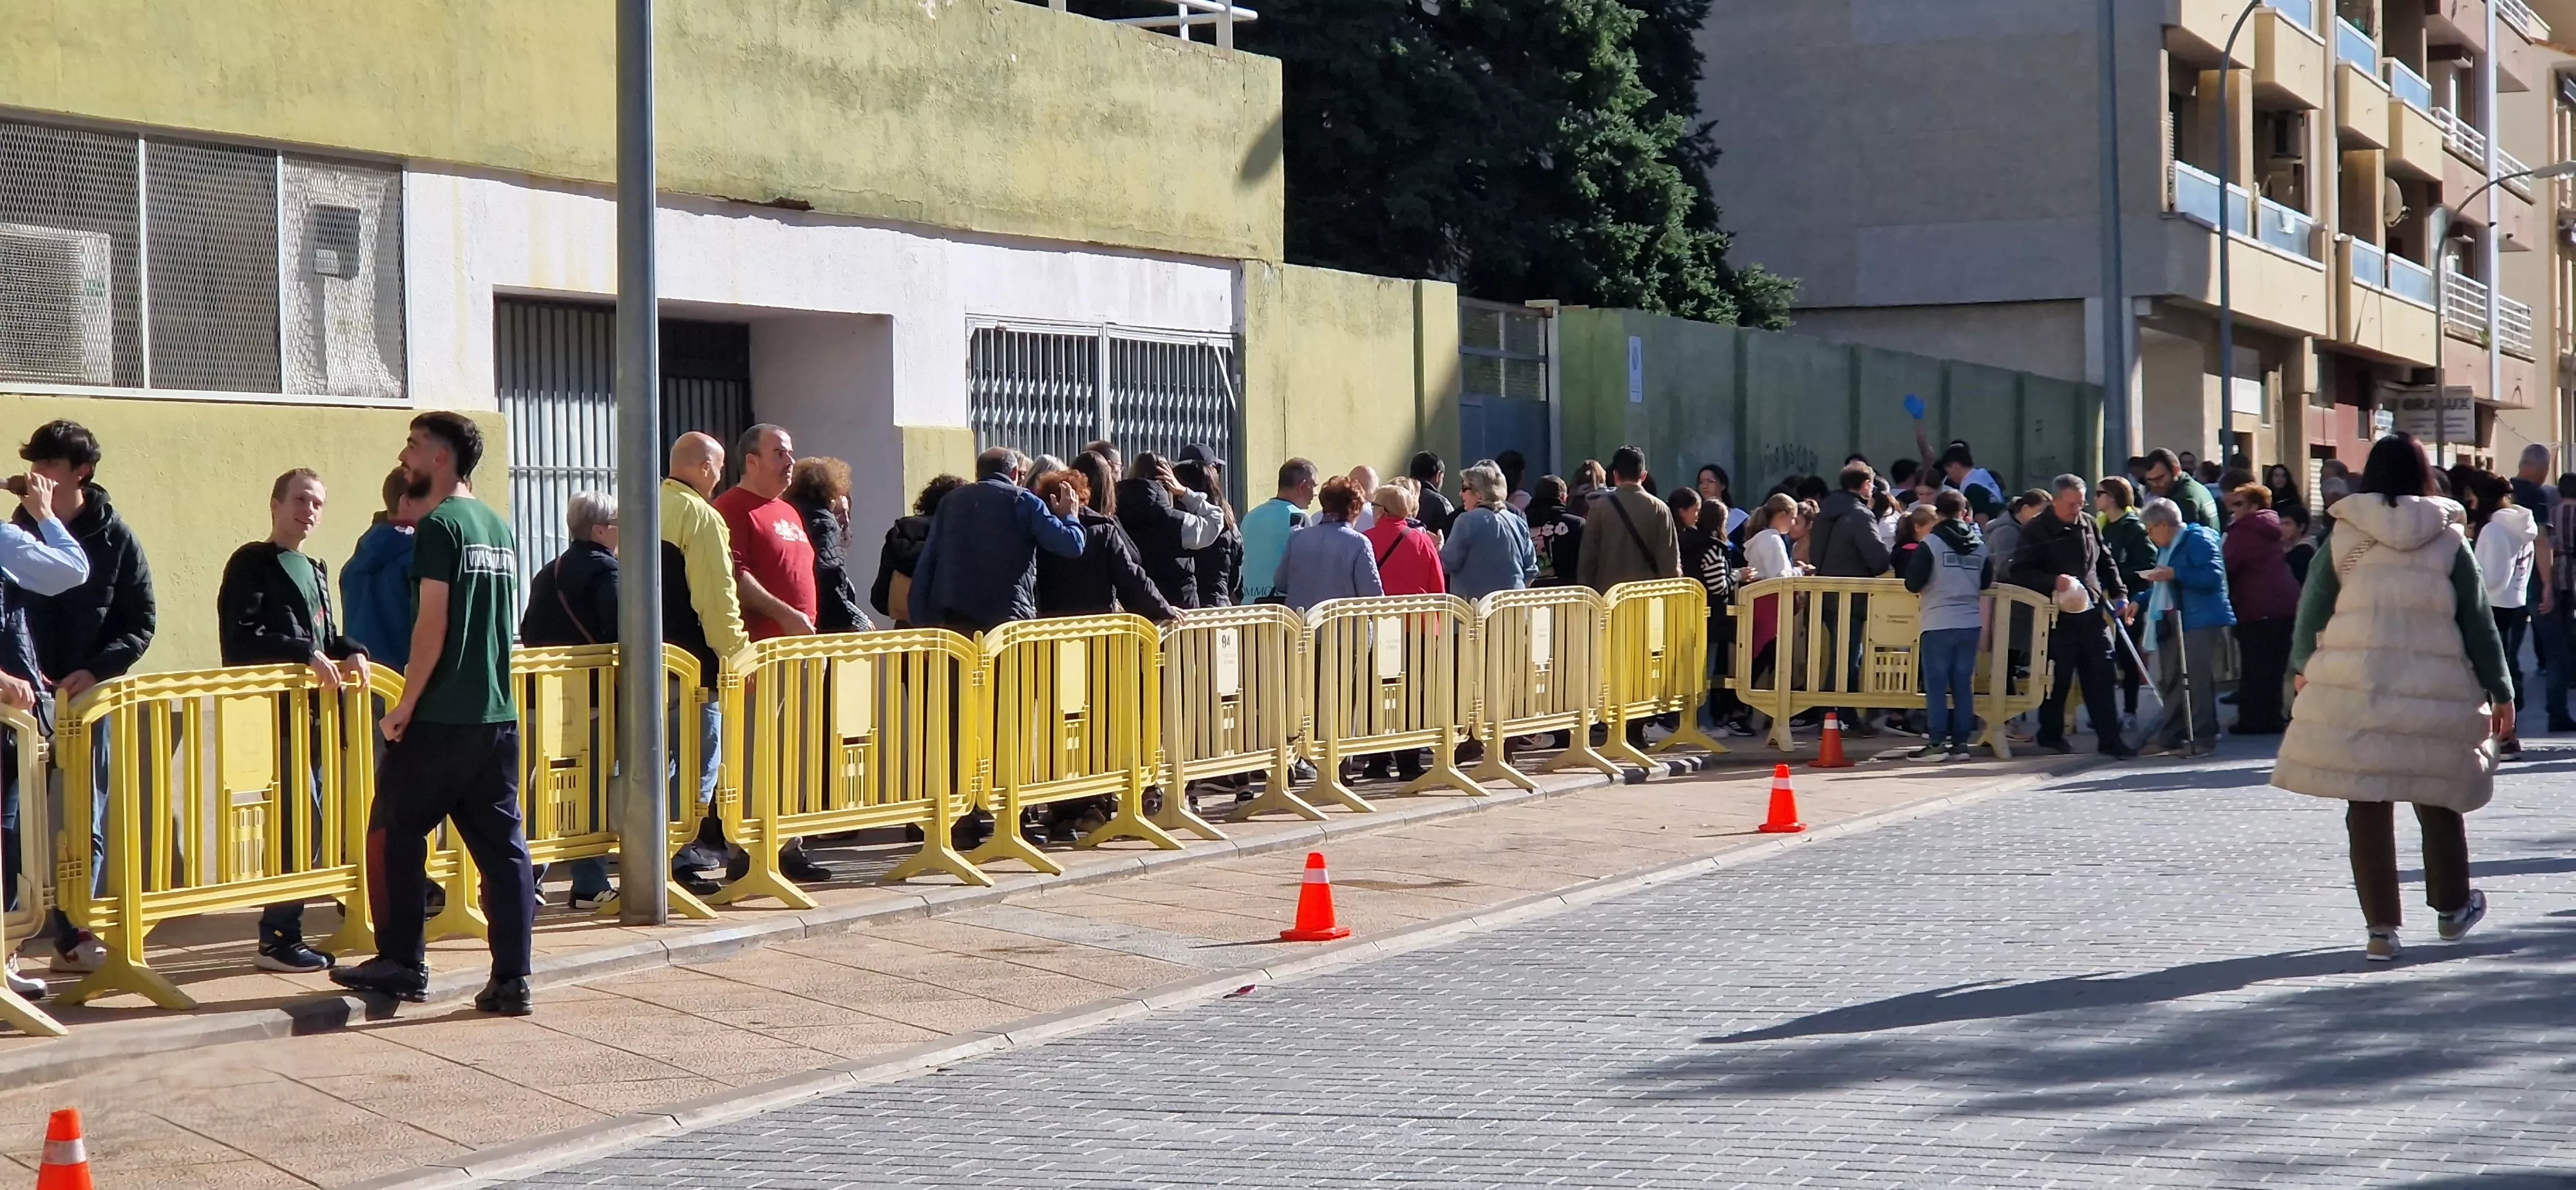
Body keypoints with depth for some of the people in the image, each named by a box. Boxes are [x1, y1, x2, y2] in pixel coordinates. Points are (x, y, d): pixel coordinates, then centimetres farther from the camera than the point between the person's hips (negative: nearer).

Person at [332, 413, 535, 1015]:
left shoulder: (440, 526, -10)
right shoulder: (499, 526, 14)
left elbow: (433, 624, -16)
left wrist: (406, 705, -11)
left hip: (439, 717, -7)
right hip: (498, 714, 7)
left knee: (395, 833, 7)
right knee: (502, 845, 5)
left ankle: (402, 964, 11)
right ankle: (512, 980, 3)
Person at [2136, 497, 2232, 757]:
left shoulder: (2199, 539, -9)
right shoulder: (2168, 548, 20)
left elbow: (2213, 576, -21)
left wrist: (2174, 574, -22)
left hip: (2202, 622, -10)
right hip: (2175, 623, 10)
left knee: (2197, 680, -8)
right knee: (2170, 682, 9)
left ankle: (2203, 736, -2)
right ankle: (2169, 735, 14)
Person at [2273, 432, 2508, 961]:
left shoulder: (2344, 536, 1)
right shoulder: (2448, 540, 0)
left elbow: (2313, 607, 5)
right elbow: (2478, 621, 3)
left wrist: (2302, 666, 22)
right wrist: (2499, 690, 10)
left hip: (2356, 692, 0)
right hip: (2436, 694, 0)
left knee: (2368, 805, 4)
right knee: (2438, 801, 17)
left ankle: (2381, 927, 3)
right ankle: (2452, 908, 32)